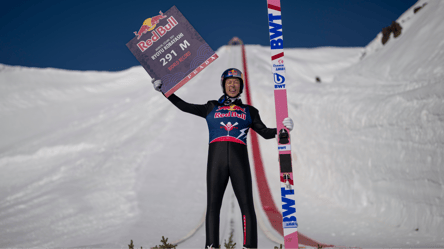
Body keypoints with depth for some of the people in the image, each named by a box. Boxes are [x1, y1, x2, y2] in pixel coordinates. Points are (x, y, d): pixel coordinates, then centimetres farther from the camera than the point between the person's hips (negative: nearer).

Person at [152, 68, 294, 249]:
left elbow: (265, 133, 15)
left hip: (239, 160, 0)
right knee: (213, 205, -4)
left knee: (247, 205, -9)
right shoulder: (211, 108, 21)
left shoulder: (249, 111, 20)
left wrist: (282, 128, -3)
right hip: (216, 160, 0)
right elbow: (184, 106, 23)